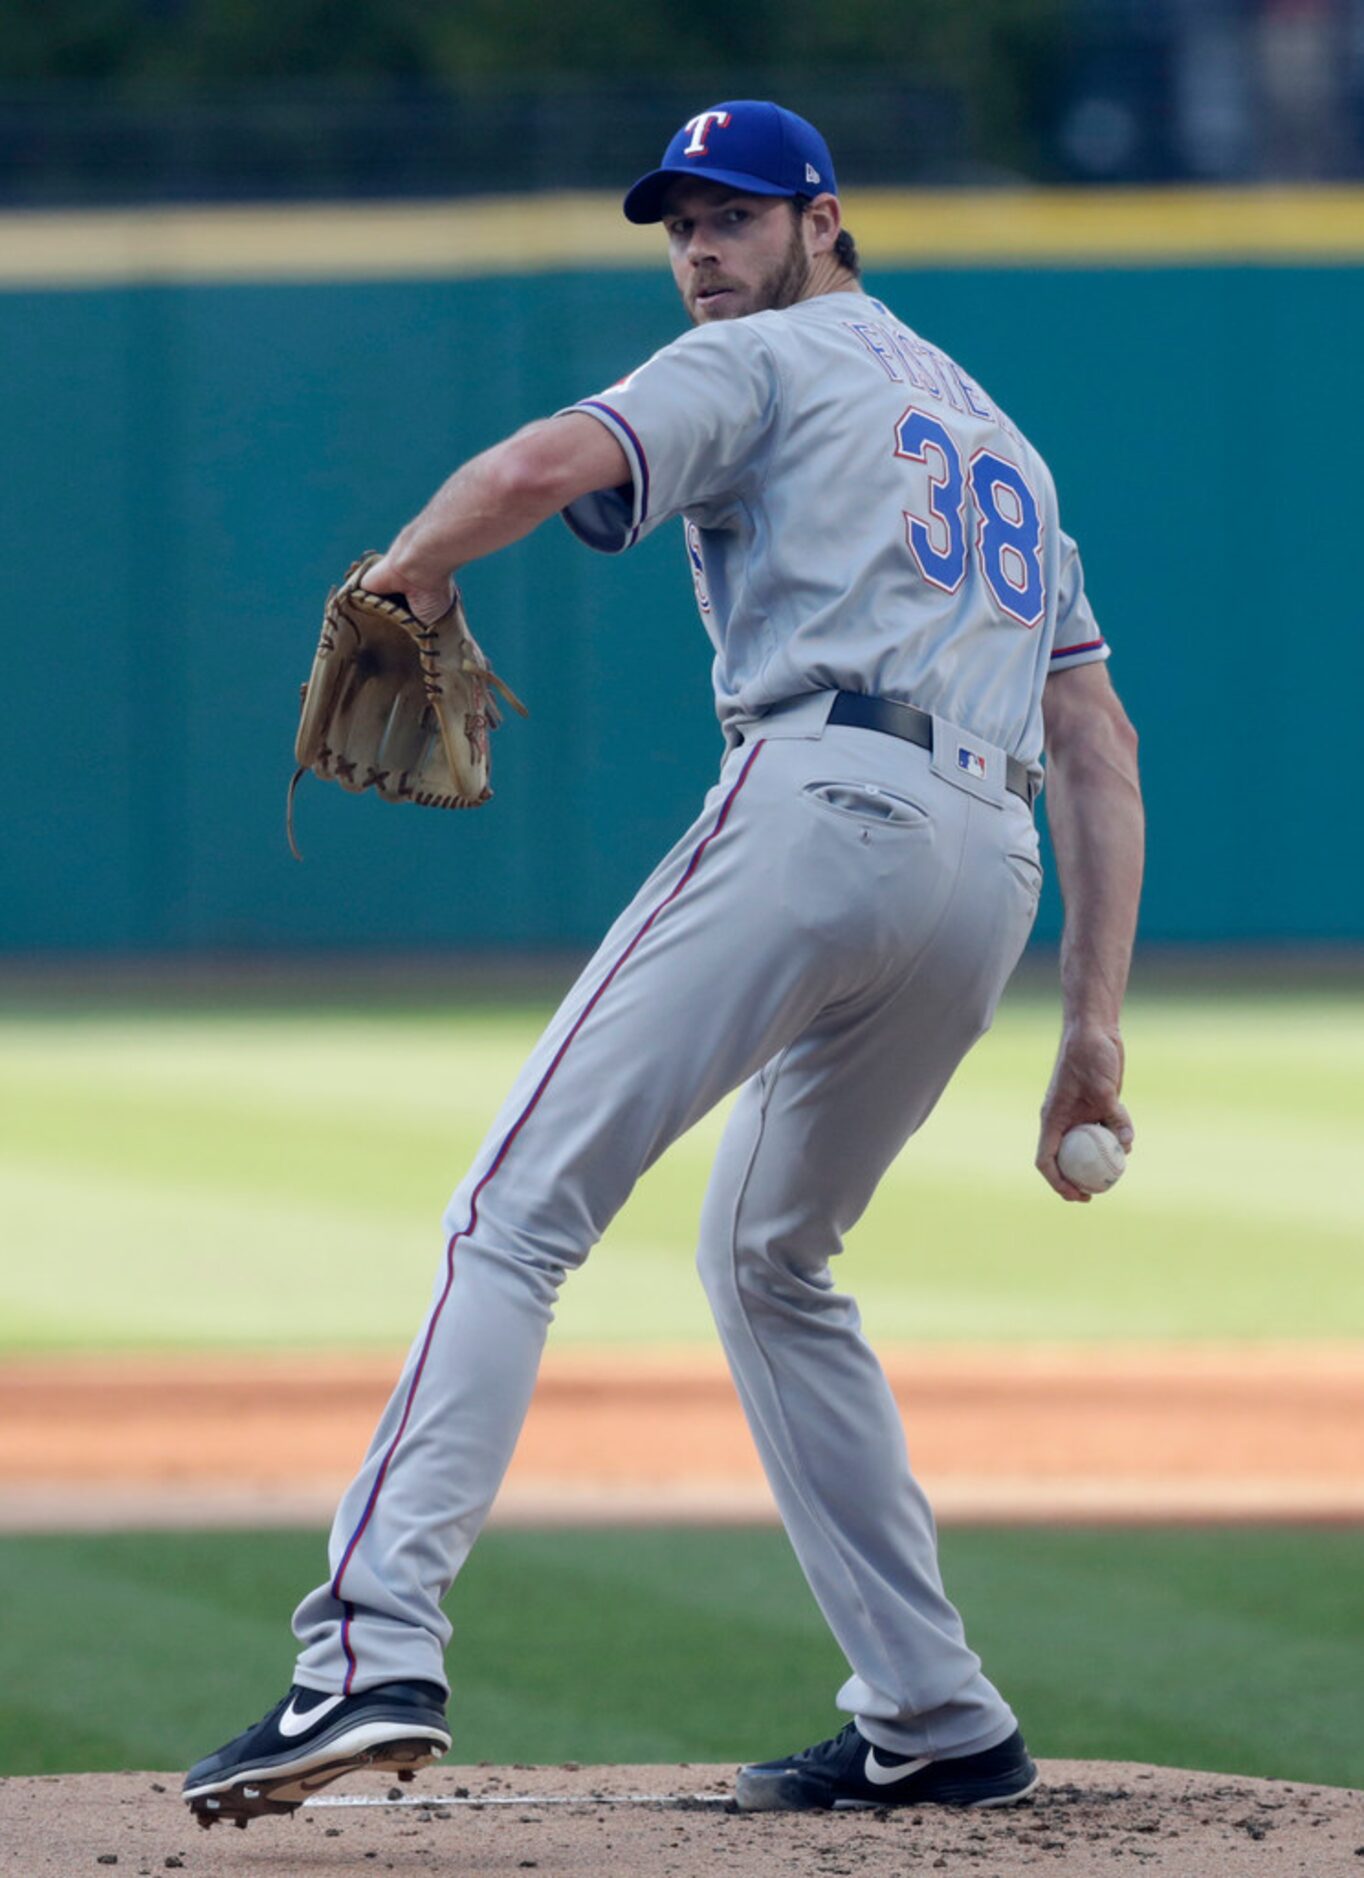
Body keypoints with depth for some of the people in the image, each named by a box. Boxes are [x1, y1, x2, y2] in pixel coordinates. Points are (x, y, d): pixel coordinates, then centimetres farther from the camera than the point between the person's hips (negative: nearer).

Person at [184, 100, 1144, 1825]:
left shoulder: (768, 364, 10)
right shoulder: (995, 434, 33)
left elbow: (545, 466, -11)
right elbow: (1100, 744, 26)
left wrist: (407, 574, 8)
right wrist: (1093, 1022, 21)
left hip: (824, 796, -8)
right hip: (990, 878, 8)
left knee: (521, 1211, -14)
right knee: (770, 1262, 25)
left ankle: (375, 1653, -32)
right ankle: (936, 1727, 20)